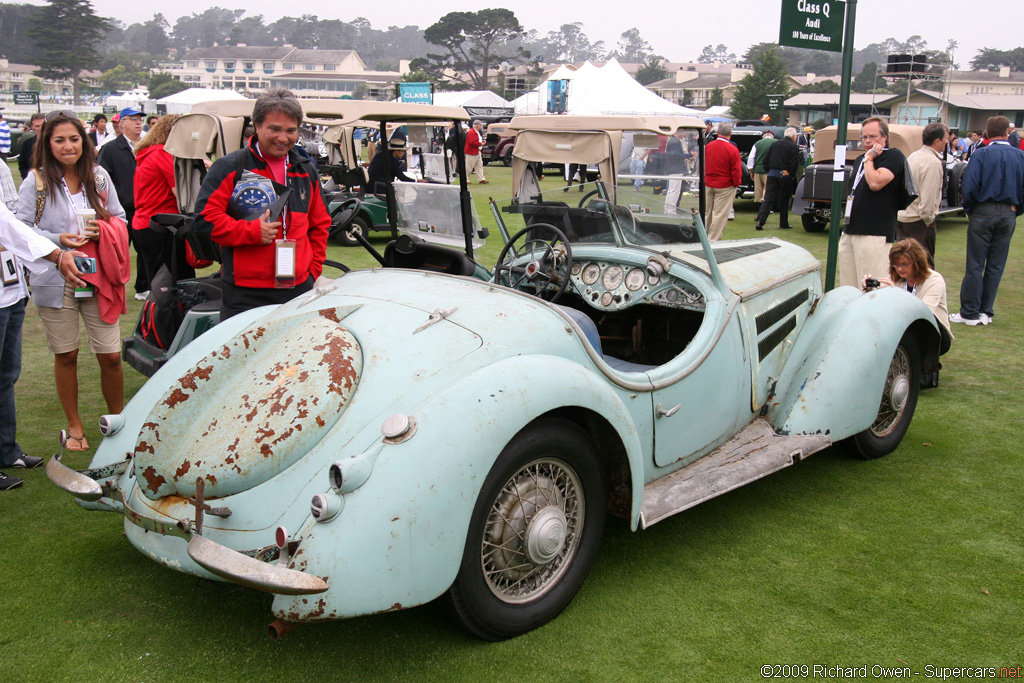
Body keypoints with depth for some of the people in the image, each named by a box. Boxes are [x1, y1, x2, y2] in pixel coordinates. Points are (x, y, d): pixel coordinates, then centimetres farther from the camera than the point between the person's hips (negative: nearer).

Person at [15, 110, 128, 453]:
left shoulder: (99, 176, 5)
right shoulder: (36, 181, -3)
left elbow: (120, 219, 12)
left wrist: (103, 231, -10)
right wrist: (57, 241, -18)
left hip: (98, 278, 1)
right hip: (56, 280, -1)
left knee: (111, 356, 0)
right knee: (66, 356, 9)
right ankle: (74, 427, 25)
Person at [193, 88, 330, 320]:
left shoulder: (306, 172, 15)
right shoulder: (230, 168, -1)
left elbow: (320, 223, 23)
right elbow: (205, 217, -7)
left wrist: (313, 268, 12)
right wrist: (252, 232, -15)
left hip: (299, 290, 5)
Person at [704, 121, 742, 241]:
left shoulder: (708, 146, -1)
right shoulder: (732, 149, -16)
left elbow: (703, 165, 9)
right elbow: (737, 171, -13)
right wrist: (737, 183, 3)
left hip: (709, 185, 5)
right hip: (725, 186, -5)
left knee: (709, 213, 17)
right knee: (720, 214, -1)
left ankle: (706, 236, 29)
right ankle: (713, 240, -3)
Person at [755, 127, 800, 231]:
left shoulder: (774, 144, 10)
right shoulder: (793, 147, -6)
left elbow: (766, 161, 12)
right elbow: (795, 164, -11)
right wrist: (792, 175, 4)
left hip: (772, 175, 4)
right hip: (785, 176, -4)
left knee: (768, 199, 1)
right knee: (784, 201, 8)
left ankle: (759, 220, -14)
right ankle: (783, 223, 15)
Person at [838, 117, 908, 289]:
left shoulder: (894, 157, -5)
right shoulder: (861, 160, 21)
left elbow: (875, 183, -20)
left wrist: (869, 158, -9)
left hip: (875, 233, -9)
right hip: (850, 230, 9)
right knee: (847, 287, 9)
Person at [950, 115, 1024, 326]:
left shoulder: (981, 154, -8)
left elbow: (970, 186, -14)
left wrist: (969, 209, 1)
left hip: (983, 212, -3)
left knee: (975, 265, 1)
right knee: (996, 266, 9)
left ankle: (970, 313, 3)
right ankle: (986, 312, 14)